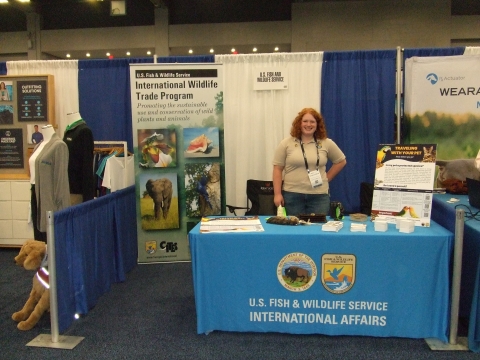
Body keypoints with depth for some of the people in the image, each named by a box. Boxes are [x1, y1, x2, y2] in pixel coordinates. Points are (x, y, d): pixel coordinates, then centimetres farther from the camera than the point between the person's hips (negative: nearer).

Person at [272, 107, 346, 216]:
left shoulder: (327, 143, 4)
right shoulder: (286, 143, 0)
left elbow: (341, 161, 16)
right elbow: (277, 169, -1)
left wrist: (327, 178, 7)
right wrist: (277, 194, -6)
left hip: (319, 195, 1)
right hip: (292, 195, -1)